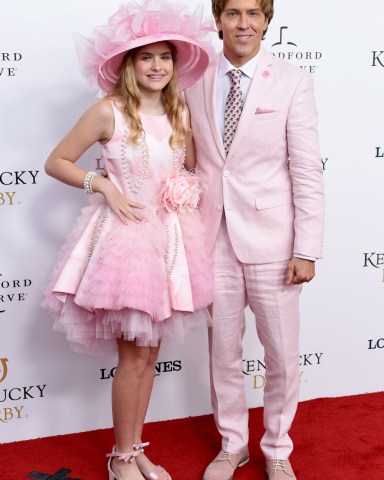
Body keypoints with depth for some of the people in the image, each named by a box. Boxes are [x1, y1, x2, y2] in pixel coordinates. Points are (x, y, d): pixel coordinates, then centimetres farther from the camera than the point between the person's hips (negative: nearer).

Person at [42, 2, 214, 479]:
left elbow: (192, 168, 21)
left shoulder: (179, 110, 7)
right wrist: (105, 186, -14)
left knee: (150, 351, 12)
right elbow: (56, 162, -4)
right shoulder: (109, 111, -9)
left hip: (170, 237, 6)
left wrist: (188, 191, 0)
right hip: (125, 233, -5)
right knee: (134, 354, 1)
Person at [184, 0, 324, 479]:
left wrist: (307, 250, -9)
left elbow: (307, 172, -6)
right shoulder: (194, 81, 3)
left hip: (270, 239, -2)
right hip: (213, 237, 2)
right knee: (223, 351, 14)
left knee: (282, 355, 8)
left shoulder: (292, 81, -4)